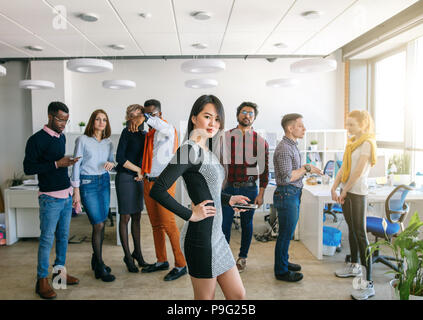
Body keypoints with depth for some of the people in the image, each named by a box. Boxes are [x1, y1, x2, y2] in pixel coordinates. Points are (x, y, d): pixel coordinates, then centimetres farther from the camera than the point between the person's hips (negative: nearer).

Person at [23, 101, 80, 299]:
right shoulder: (37, 139, -10)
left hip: (66, 195, 7)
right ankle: (42, 281, 9)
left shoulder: (62, 137, 12)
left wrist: (67, 163, 8)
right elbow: (28, 168, -15)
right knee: (47, 239, -2)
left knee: (63, 236, 14)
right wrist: (57, 164, -19)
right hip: (50, 197, -7)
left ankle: (59, 272, 27)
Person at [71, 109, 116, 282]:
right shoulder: (82, 140, -5)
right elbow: (76, 165, -5)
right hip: (88, 183, -5)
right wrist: (76, 190, -9)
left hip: (104, 182, 5)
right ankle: (100, 268, 4)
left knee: (100, 224, 10)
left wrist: (111, 163, -10)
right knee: (99, 224, -7)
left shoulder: (108, 142, 9)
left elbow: (112, 160, 16)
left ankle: (96, 259, 28)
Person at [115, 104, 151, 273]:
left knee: (137, 217, 12)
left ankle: (137, 253, 24)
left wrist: (142, 173, 4)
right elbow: (120, 158, -14)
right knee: (125, 217, 1)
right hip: (125, 177, -6)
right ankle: (127, 256, 12)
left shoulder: (144, 134, 11)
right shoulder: (127, 132, -8)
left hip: (139, 178, 6)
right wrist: (139, 170, -11)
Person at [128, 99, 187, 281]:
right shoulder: (149, 134, 16)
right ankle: (161, 261, 27)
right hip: (148, 182, 8)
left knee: (168, 224, -7)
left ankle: (181, 265, 4)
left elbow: (164, 127, -34)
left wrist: (144, 118, -47)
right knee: (155, 225, 14)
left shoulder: (167, 129, -8)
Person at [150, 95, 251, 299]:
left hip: (216, 233, 9)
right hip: (200, 236, -9)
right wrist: (190, 214, -20)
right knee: (205, 297, 9)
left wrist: (228, 200, 10)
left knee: (238, 295, 17)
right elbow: (157, 190, -25)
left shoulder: (207, 151, 11)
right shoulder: (189, 149, -17)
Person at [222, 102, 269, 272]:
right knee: (225, 223, 2)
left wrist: (261, 194, -2)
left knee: (246, 224, 11)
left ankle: (242, 257, 29)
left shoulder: (260, 141, 1)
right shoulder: (226, 136, 1)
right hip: (229, 188, 0)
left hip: (249, 189, 0)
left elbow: (264, 168, 2)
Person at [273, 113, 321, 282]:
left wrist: (306, 169, 10)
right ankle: (281, 271, 12)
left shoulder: (292, 146, 14)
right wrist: (306, 168, -16)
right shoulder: (284, 149, -19)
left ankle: (284, 261, 33)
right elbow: (287, 177, -24)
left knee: (288, 232, 19)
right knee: (285, 234, 0)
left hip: (294, 194, 10)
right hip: (287, 194, -10)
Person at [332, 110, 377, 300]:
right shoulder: (352, 142, 14)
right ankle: (354, 266, 35)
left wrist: (344, 192, -11)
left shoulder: (367, 143, -12)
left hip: (357, 193, -8)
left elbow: (358, 172, -16)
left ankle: (369, 283, -4)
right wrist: (334, 187, 2)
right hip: (346, 192, 8)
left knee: (360, 234, -8)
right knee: (351, 230, 18)